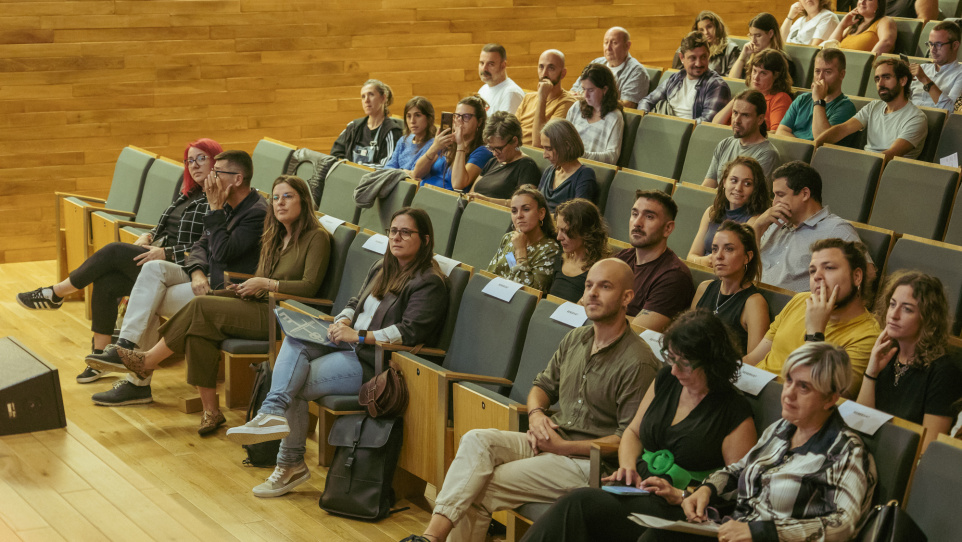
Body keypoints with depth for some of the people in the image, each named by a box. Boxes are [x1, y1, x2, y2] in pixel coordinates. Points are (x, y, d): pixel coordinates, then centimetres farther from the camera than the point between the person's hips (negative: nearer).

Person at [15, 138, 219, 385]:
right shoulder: (188, 195, 20)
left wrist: (166, 253, -20)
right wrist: (148, 237, 5)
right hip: (158, 258, 8)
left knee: (115, 251, -18)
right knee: (105, 283, -13)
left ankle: (54, 294, -1)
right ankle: (99, 356, -4)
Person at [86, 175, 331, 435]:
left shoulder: (316, 237, -5)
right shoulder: (275, 237, 21)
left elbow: (310, 286, -16)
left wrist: (265, 284, -14)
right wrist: (245, 289, 1)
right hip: (260, 309, 8)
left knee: (201, 307, -20)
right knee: (199, 328, -19)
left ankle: (147, 361, -6)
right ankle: (211, 410, -19)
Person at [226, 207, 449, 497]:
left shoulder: (429, 283, -9)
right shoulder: (382, 268, 18)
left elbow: (409, 332, -19)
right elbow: (356, 303, 23)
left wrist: (359, 337, -20)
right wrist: (342, 323, -1)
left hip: (375, 363, -8)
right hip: (351, 346, 8)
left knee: (296, 384, -17)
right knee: (295, 342, -18)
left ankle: (291, 465, -12)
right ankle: (274, 414, -26)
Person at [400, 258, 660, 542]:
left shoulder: (638, 363, -13)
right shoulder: (575, 339, 12)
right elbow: (543, 385, 24)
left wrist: (563, 447, -15)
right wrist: (536, 414, -1)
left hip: (587, 460, -7)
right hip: (549, 441, 7)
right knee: (476, 440, -20)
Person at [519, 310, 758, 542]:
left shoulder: (735, 412, -6)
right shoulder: (666, 379, 13)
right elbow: (633, 432, 24)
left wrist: (681, 495, -17)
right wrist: (628, 466, 4)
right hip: (638, 487, 6)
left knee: (581, 502, -29)